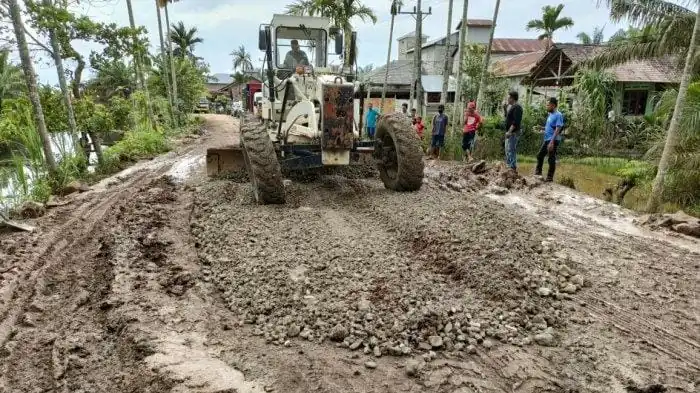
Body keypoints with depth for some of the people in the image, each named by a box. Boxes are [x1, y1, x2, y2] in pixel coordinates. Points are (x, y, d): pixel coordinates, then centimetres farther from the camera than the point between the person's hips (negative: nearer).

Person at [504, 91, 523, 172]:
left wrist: (510, 131, -26)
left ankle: (513, 168, -11)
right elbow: (507, 117, 23)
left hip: (513, 133, -11)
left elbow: (516, 121, -23)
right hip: (509, 132, 11)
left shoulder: (517, 107, -14)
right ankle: (509, 166, 23)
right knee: (508, 150, 16)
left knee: (511, 150, -12)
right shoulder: (512, 107, 17)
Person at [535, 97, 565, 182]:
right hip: (547, 139, 9)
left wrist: (552, 142, -26)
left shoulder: (558, 115, -15)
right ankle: (538, 172, 31)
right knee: (540, 155, 16)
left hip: (553, 141, -9)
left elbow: (558, 129, -21)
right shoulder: (550, 114, 12)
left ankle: (550, 177, 7)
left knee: (551, 159, -1)